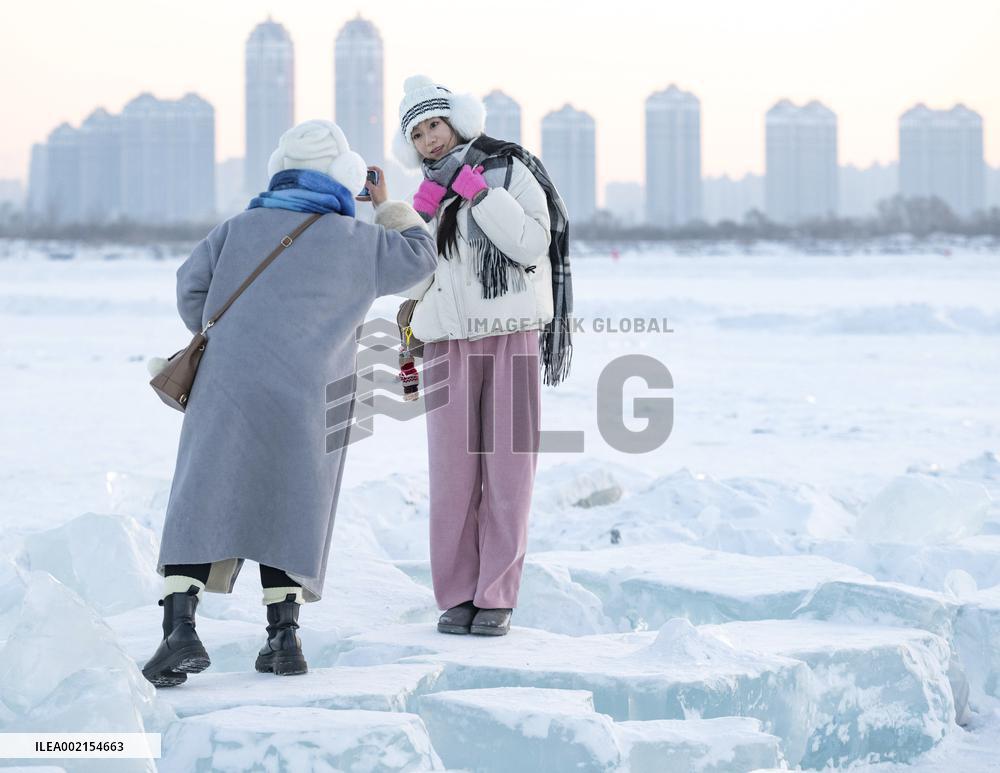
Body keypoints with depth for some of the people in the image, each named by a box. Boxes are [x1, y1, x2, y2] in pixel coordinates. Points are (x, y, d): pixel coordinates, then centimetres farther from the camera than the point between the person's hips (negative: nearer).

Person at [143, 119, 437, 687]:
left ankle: (181, 628, -17)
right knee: (284, 511, 13)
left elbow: (192, 285, 11)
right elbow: (420, 256, 18)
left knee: (200, 506, -3)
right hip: (304, 403, 0)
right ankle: (284, 634, 8)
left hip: (226, 390, 0)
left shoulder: (241, 228, 7)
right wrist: (387, 204, 30)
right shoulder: (357, 243, 4)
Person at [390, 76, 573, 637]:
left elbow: (532, 246, -10)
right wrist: (421, 220, -4)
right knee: (453, 472, -3)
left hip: (512, 338, -3)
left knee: (509, 469, -3)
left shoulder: (509, 171, 2)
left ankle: (497, 597, 2)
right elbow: (411, 283, 9)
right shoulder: (428, 195, 15)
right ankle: (457, 595, 3)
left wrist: (479, 192, -13)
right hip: (450, 346, 3)